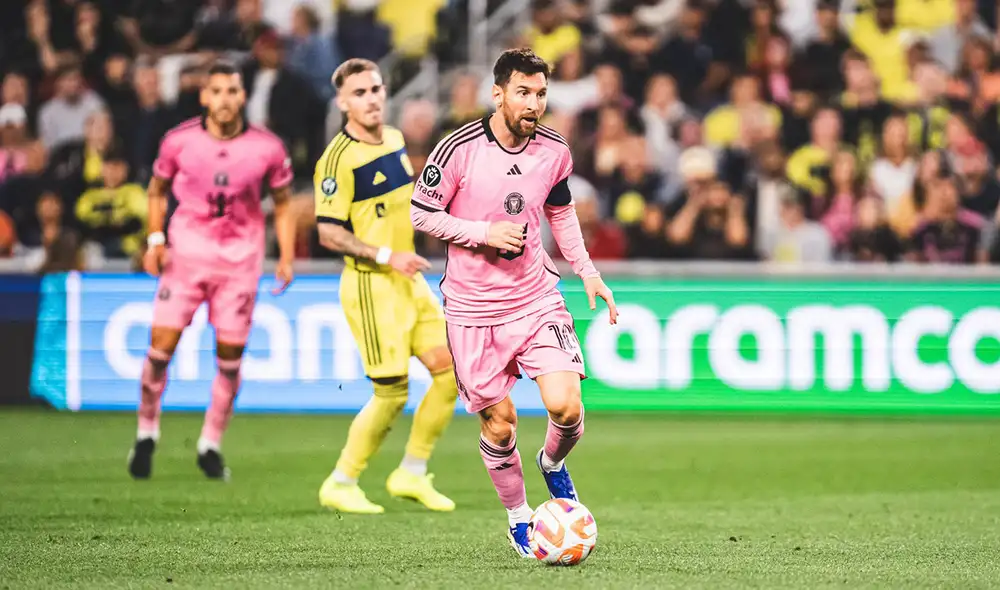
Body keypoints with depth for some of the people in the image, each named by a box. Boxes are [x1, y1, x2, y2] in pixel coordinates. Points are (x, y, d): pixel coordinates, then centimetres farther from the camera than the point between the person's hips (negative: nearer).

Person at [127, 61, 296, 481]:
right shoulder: (179, 141, -6)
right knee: (162, 344, -8)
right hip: (186, 252, -1)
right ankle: (146, 434, 13)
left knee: (230, 355, 1)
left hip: (241, 258, 1)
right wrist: (155, 240, -2)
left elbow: (283, 204, 7)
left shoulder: (268, 148, -6)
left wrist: (286, 257, -3)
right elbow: (157, 190, 11)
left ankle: (211, 446, 17)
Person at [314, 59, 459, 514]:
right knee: (392, 394, -7)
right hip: (371, 287, -8)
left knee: (452, 369, 3)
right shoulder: (338, 158, -17)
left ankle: (412, 475, 15)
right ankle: (341, 485, 9)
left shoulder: (395, 139, 9)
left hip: (409, 280, 8)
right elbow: (328, 234, -19)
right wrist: (387, 256, -22)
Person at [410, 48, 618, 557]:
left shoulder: (554, 151, -1)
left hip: (537, 297, 2)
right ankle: (518, 519, 26)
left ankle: (553, 463, 21)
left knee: (566, 405, -14)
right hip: (474, 309, -2)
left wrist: (588, 272, 11)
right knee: (499, 423, 2)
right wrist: (484, 233, -17)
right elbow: (421, 213, -6)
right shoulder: (460, 148, -14)